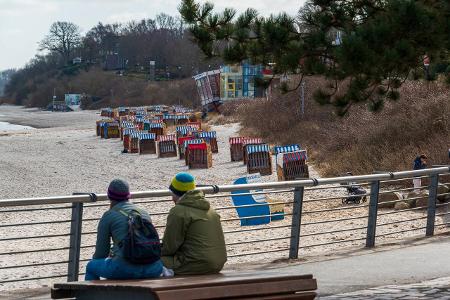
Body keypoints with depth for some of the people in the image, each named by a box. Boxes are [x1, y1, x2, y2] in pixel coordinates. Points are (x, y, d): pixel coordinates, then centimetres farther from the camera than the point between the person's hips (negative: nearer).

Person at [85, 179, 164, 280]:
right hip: (152, 269, 4)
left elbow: (101, 252, 9)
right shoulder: (144, 213, 20)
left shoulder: (109, 216, 6)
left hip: (125, 268, -4)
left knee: (91, 266, 23)